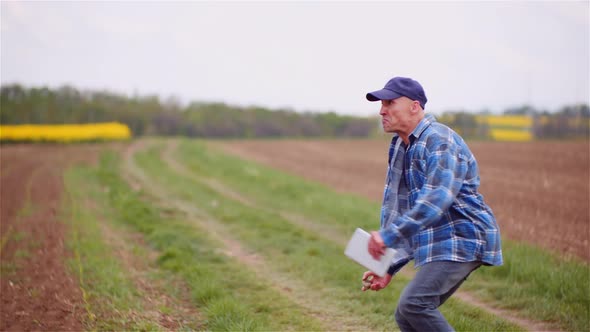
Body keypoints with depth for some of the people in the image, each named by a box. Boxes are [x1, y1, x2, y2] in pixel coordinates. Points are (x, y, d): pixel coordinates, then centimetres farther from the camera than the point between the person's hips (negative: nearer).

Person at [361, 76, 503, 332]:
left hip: (461, 240, -10)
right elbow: (402, 212, 20)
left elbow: (436, 199, -28)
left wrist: (389, 235, -31)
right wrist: (389, 269, 16)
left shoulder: (440, 141, -14)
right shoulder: (401, 148, 16)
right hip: (440, 246, 10)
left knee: (414, 303, -24)